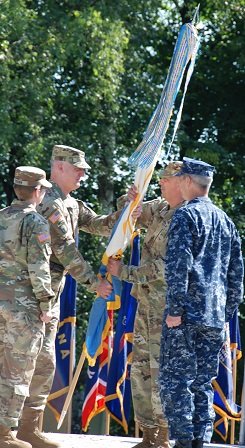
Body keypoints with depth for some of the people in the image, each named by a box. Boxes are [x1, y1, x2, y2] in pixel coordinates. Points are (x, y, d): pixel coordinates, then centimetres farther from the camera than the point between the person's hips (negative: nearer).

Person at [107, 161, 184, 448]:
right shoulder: (160, 209, 11)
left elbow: (164, 267, -21)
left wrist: (124, 273, -15)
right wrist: (130, 199, -4)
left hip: (168, 306, -9)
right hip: (147, 303, 9)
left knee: (161, 371, -8)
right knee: (141, 370, 8)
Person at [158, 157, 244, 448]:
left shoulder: (186, 215, -6)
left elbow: (179, 265, -16)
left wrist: (175, 309, -16)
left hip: (187, 314, -7)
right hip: (215, 317, 7)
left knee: (175, 378, -4)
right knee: (203, 381, 10)